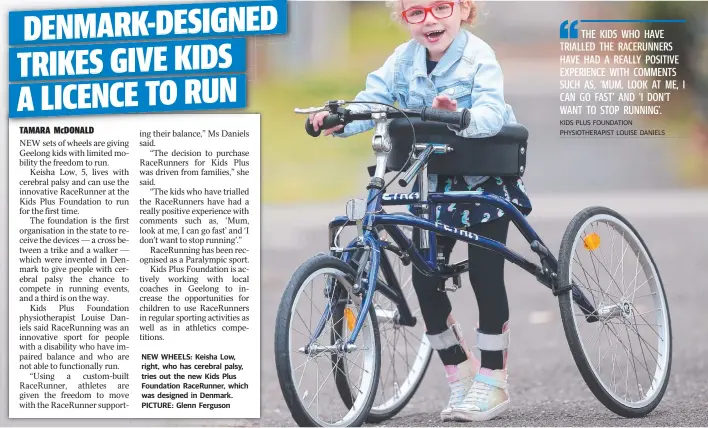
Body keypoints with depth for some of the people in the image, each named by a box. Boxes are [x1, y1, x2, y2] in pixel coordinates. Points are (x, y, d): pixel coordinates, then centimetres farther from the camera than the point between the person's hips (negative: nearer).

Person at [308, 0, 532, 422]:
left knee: (485, 274, -6)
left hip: (486, 180, -5)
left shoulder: (478, 57, -17)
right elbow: (375, 97, -11)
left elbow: (492, 112, -29)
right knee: (424, 277, 0)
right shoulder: (405, 59, -2)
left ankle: (492, 381, 7)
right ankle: (461, 376, 15)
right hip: (435, 183, 5)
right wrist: (340, 120, -31)